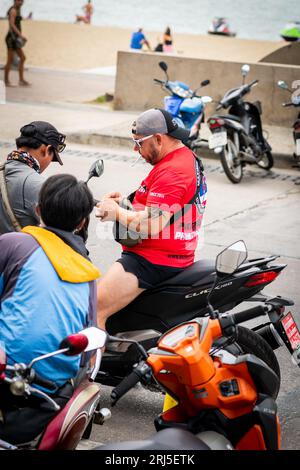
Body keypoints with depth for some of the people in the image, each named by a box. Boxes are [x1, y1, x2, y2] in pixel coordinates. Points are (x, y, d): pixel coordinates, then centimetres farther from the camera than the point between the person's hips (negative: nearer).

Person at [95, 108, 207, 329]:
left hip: (154, 261, -12)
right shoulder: (189, 158, 14)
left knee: (94, 311, -20)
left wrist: (117, 213, -11)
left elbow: (152, 225, -27)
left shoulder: (172, 172, -20)